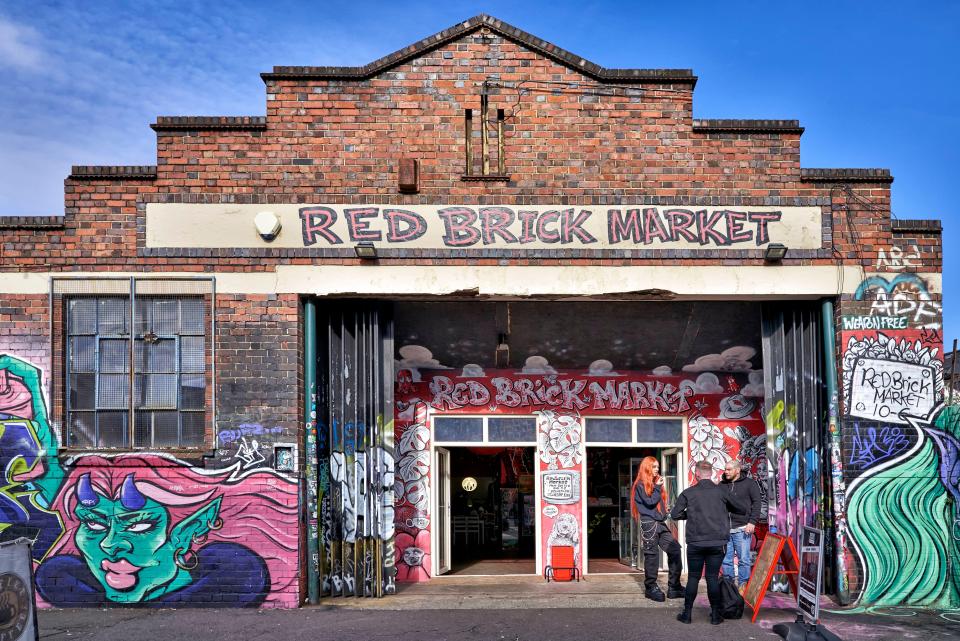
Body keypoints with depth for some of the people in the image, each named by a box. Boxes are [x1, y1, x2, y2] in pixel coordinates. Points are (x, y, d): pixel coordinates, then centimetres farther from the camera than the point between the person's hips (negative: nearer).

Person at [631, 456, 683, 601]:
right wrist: (658, 488, -8)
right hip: (649, 524, -8)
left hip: (660, 524, 8)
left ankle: (674, 587, 4)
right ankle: (651, 588, 8)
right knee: (652, 555, -3)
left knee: (675, 550, -1)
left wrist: (664, 515, 8)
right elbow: (650, 502, -17)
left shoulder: (655, 483, 19)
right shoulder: (641, 485, -6)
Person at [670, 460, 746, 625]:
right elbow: (741, 509, 12)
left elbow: (674, 514, -1)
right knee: (713, 577, 7)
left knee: (693, 578, 9)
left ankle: (687, 613, 13)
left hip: (695, 543, 0)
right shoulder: (721, 492, 1)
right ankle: (715, 615, 11)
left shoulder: (688, 493, -1)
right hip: (717, 543, 0)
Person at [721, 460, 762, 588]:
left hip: (742, 528, -4)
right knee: (726, 559, 6)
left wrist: (752, 522, -11)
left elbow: (756, 503, -2)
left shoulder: (749, 483, 3)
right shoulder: (722, 485, 15)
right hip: (724, 529, 4)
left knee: (743, 559, -3)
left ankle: (743, 585, 4)